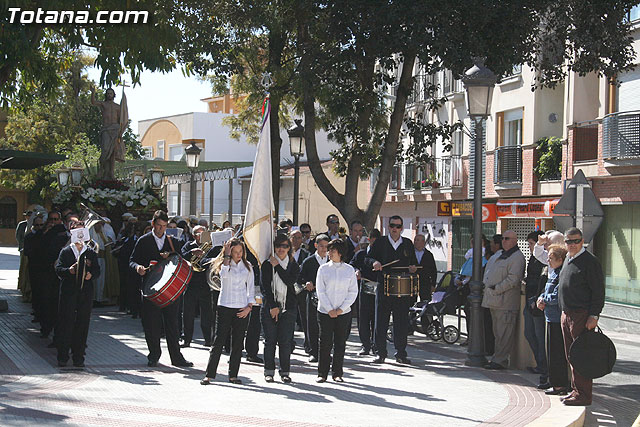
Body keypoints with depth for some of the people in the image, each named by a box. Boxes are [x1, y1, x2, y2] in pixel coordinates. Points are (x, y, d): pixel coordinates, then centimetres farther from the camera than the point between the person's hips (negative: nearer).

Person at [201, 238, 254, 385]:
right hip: (225, 307, -2)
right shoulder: (224, 263, 2)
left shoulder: (247, 266, 10)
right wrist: (227, 256, -15)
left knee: (237, 343, 4)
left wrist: (249, 306, 1)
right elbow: (224, 274, -21)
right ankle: (209, 375, -1)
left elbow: (250, 287, 11)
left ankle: (233, 375, 10)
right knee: (219, 341, -5)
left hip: (242, 309, 3)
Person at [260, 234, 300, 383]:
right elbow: (264, 287, -2)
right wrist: (272, 306, -9)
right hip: (269, 307, -1)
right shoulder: (267, 264, 4)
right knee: (270, 341, 1)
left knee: (285, 341, -2)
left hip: (288, 308, 1)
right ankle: (269, 372, 10)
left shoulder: (293, 266, 9)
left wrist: (277, 266, -9)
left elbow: (290, 282, -10)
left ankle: (285, 372, 6)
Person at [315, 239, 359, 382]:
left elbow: (353, 292, 2)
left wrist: (341, 309, -8)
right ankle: (322, 373, 8)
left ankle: (337, 373, 14)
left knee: (340, 343, 4)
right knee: (325, 343, -1)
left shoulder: (349, 270, 4)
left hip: (343, 313, 1)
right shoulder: (323, 269, 2)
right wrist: (330, 310, -9)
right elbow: (320, 291, -1)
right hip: (325, 312, -1)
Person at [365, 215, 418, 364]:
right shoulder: (380, 243, 6)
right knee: (381, 321, 1)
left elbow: (414, 262, 20)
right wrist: (374, 262, -18)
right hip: (383, 287, -1)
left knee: (401, 321, 2)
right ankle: (381, 353, 10)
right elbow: (367, 258, 4)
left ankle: (400, 354, 10)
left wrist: (413, 268, -2)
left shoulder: (408, 244, 12)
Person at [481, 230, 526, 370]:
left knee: (504, 333, -7)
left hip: (506, 301, -9)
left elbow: (513, 279, -17)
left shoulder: (517, 257, -9)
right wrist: (486, 286, 15)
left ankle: (500, 360, -6)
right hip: (494, 300, 9)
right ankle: (498, 357, 20)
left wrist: (496, 289, -17)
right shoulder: (498, 254, 20)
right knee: (497, 331, 13)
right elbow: (488, 269, 29)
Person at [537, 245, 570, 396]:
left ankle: (560, 385, 2)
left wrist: (544, 299, -6)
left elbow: (557, 297, -21)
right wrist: (542, 299, 2)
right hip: (551, 317, 10)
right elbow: (547, 291, 21)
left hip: (557, 318, -10)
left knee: (557, 351, -4)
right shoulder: (552, 272, 15)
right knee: (552, 350, 15)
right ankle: (556, 382, 22)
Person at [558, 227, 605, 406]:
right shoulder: (567, 260, 16)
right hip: (567, 314, 9)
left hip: (582, 316, -9)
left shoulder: (590, 262, -10)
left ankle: (583, 395, -2)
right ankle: (576, 390, 22)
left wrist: (594, 316, -18)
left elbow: (598, 291, -13)